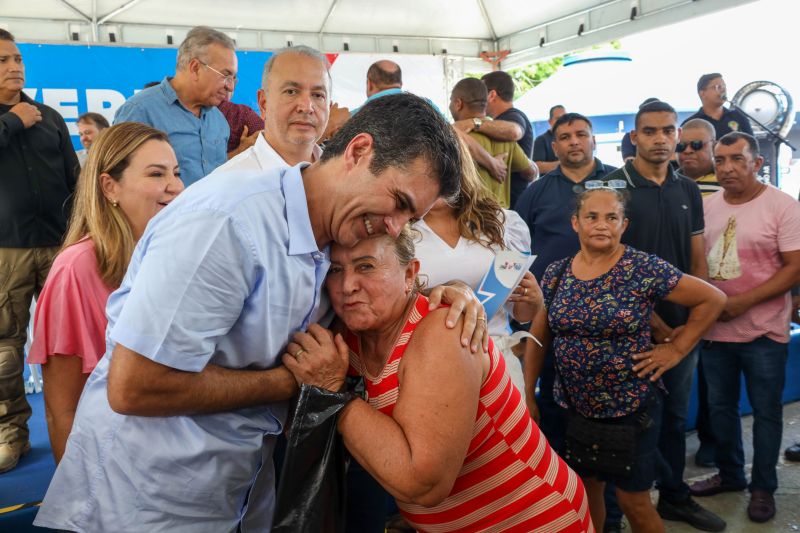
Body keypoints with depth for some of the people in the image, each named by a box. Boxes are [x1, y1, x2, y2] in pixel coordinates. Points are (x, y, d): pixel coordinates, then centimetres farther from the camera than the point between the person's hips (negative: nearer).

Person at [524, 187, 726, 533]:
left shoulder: (643, 268, -13)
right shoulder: (556, 274, -2)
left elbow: (713, 299, -7)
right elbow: (538, 338, 5)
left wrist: (676, 349, -8)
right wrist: (528, 395, 2)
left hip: (633, 407, -3)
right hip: (574, 407, 4)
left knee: (633, 501, 9)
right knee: (585, 492, 18)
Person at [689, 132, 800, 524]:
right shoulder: (706, 206, 5)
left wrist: (744, 301, -20)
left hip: (764, 331, -4)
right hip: (714, 329, 5)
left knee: (765, 412, 8)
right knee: (720, 406, 15)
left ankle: (763, 487, 25)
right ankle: (729, 473, 34)